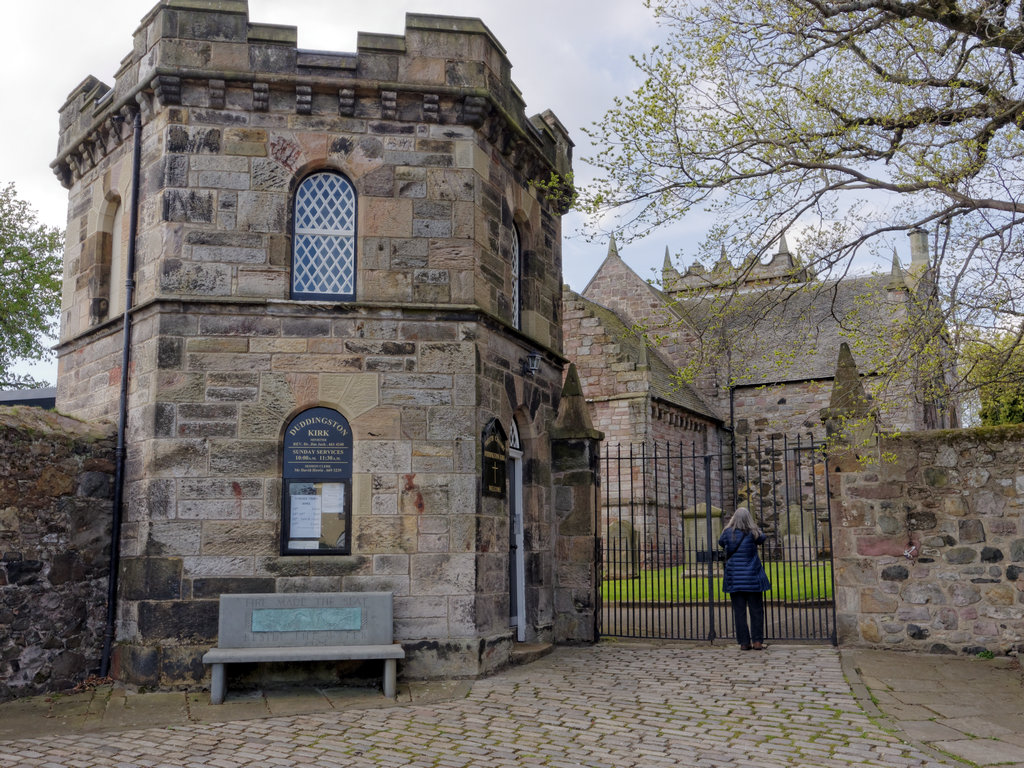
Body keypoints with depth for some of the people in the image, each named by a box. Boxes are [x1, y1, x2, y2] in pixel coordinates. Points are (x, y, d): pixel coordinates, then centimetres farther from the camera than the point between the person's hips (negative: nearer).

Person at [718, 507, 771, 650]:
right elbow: (762, 537, 16)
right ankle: (757, 641, 5)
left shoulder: (728, 533, -3)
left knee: (739, 611, 4)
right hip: (752, 578, -1)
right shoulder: (753, 533, -6)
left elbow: (721, 542, 17)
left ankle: (744, 642, 5)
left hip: (734, 578, 1)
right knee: (756, 610, 7)